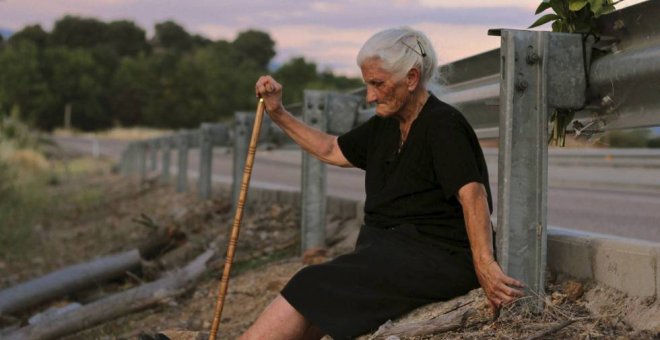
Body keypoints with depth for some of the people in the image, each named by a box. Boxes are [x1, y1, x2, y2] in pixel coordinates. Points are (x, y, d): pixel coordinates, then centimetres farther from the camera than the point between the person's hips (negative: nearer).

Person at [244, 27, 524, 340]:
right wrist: (278, 114, 21)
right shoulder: (385, 126, 14)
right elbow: (331, 150, 28)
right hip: (390, 249, 8)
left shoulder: (442, 124, -12)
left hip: (437, 258, -8)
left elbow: (473, 194, -24)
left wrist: (485, 266, -35)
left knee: (312, 290, -21)